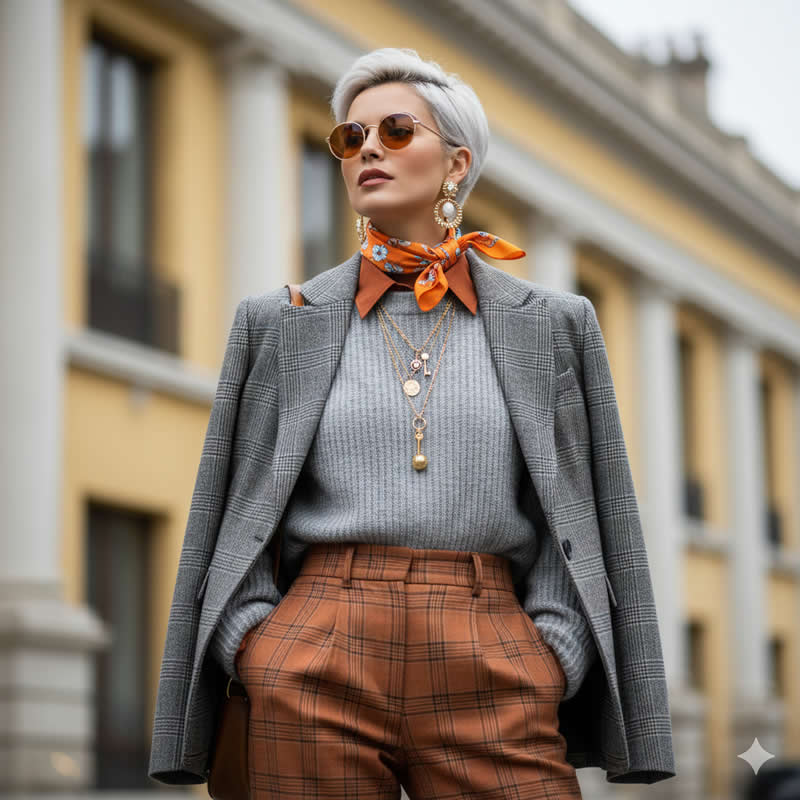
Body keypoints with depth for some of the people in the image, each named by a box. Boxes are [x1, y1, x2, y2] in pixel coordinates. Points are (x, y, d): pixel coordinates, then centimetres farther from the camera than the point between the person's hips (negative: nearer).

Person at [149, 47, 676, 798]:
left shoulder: (554, 324, 12)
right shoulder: (278, 322, 12)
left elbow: (587, 519, 10)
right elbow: (228, 520, 12)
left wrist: (555, 652, -3)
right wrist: (257, 645, -1)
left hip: (494, 676, 0)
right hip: (317, 665, 0)